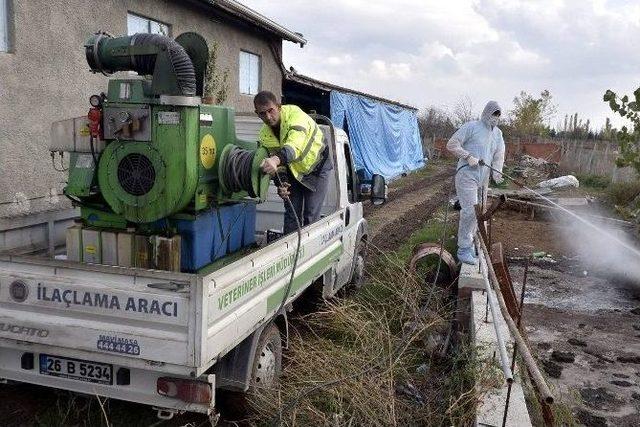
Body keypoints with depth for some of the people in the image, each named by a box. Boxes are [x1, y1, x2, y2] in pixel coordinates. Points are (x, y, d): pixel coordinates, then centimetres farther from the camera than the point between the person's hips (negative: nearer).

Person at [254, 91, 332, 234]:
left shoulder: (294, 114, -31)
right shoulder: (264, 136, -12)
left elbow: (295, 144, -49)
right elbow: (278, 167, -8)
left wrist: (277, 159, -67)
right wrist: (281, 184, -28)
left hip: (317, 168, -5)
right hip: (293, 172, 5)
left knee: (311, 216, -5)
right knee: (291, 214, 5)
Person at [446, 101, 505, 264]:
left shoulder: (498, 133, 14)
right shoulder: (472, 127, -6)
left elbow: (499, 155, 5)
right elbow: (452, 144, -9)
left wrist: (497, 172, -14)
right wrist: (468, 156, -20)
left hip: (483, 179, 8)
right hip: (467, 175, -8)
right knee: (470, 210, -17)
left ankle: (466, 242, 30)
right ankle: (464, 249, -10)